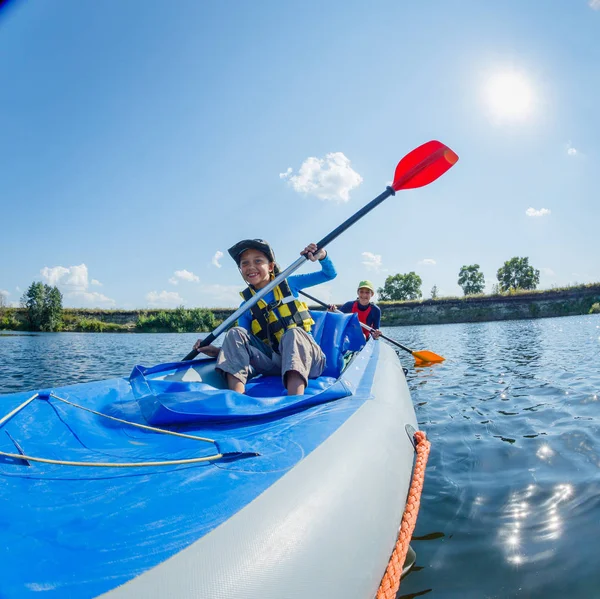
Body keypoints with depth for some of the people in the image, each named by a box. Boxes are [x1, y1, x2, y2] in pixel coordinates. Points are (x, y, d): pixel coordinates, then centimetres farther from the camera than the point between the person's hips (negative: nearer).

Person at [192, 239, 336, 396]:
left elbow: (329, 274, 10)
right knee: (235, 333, -14)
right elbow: (240, 341, 8)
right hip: (274, 361, 2)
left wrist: (322, 256, -10)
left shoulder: (288, 284, 7)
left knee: (293, 333, -34)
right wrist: (218, 351, -10)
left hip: (304, 355, -2)